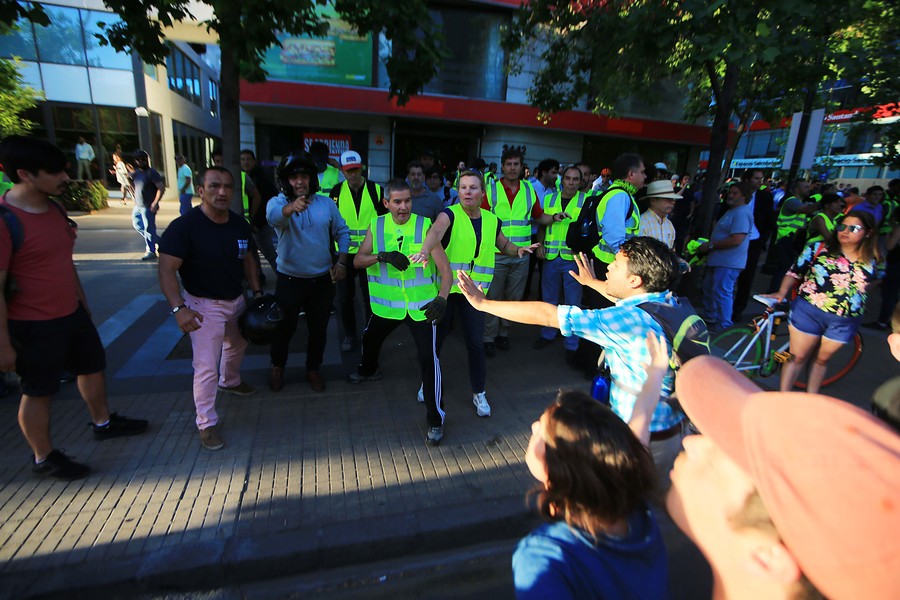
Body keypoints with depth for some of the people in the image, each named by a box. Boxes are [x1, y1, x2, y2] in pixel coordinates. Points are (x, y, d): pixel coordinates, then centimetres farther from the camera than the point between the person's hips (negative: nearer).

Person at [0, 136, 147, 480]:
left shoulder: (54, 208, 3)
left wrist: (82, 301, 20)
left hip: (71, 313, 8)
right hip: (34, 325, -8)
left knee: (93, 366, 21)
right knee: (38, 391, 9)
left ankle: (103, 423, 44)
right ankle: (44, 458, 29)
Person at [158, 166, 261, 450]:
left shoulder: (240, 224, -3)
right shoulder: (184, 226, -22)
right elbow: (167, 269, -23)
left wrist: (257, 291, 4)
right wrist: (179, 308, -33)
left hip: (236, 300, 7)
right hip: (203, 305, -7)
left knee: (237, 345, 28)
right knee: (206, 367, -5)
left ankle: (230, 382, 57)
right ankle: (207, 423, 12)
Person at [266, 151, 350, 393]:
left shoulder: (327, 203, -1)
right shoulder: (277, 202, -10)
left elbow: (342, 232, 6)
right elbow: (274, 216, -34)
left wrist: (341, 262, -6)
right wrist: (291, 207, -56)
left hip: (322, 280, 2)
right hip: (289, 280, -2)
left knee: (319, 329, 14)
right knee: (285, 327, 13)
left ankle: (313, 369, 36)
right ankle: (277, 366, 40)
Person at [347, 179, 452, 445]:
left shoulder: (425, 227, -14)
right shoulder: (377, 226, -3)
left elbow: (445, 269, -17)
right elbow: (358, 261, -6)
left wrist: (442, 297, -34)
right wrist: (383, 256, -25)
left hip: (421, 304, -4)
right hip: (387, 303, 5)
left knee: (428, 358, -12)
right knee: (370, 339, 26)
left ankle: (435, 419, 3)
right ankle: (368, 370, 61)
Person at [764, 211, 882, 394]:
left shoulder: (873, 261, 2)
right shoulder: (818, 249, -5)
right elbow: (795, 272, -2)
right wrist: (782, 293, -14)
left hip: (844, 322, 3)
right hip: (808, 311, -2)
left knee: (822, 359, 16)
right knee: (798, 357, 4)